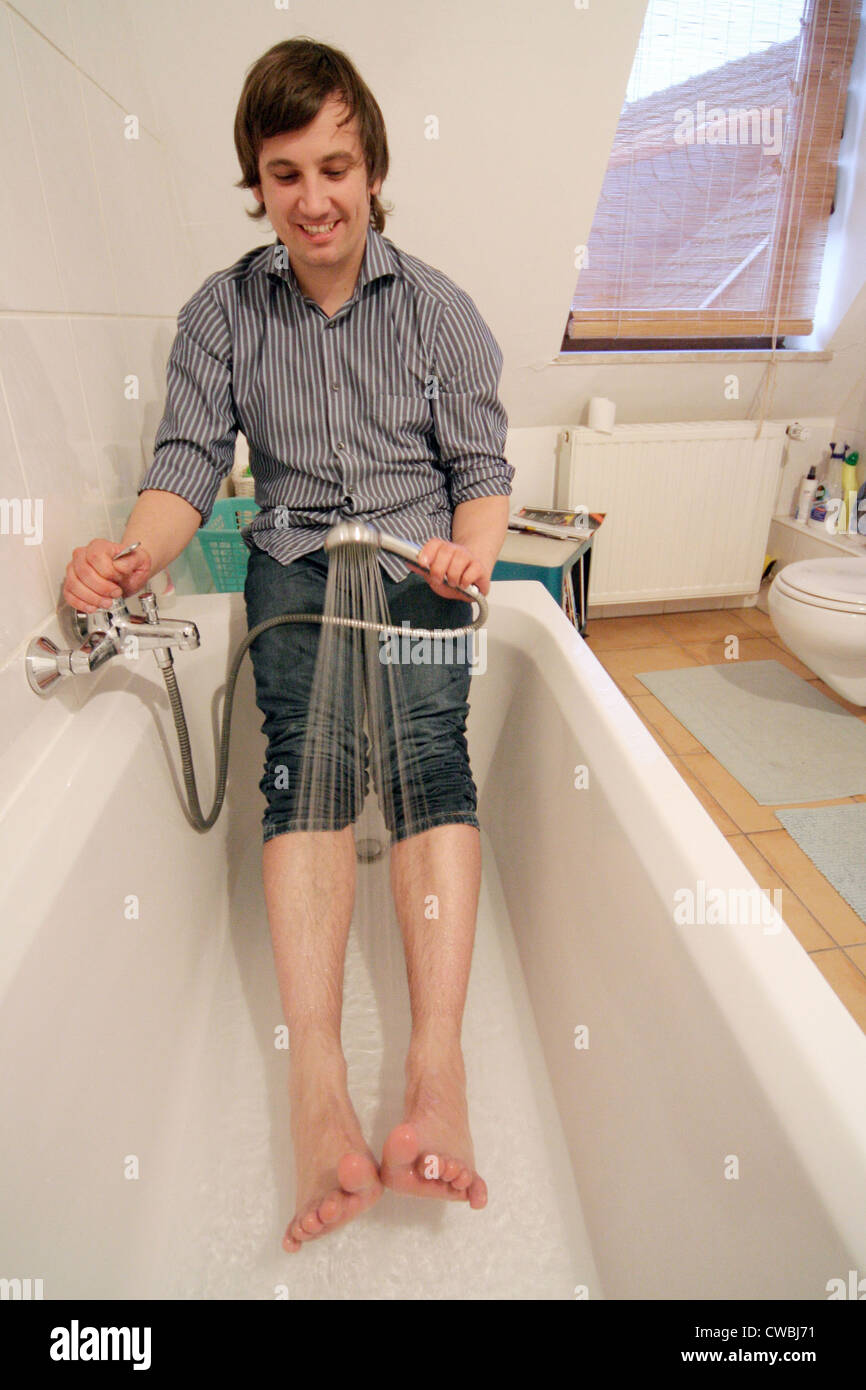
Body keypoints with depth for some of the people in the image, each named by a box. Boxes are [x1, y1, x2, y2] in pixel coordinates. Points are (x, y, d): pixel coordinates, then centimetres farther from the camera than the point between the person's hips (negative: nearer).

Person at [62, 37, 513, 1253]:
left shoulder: (439, 309, 7)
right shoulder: (220, 315, 10)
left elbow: (484, 471, 3)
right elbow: (189, 466, 2)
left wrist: (470, 549, -19)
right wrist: (134, 554, -19)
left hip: (420, 556, 0)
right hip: (296, 556, 1)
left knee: (429, 740, -28)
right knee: (304, 753, -27)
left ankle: (437, 1064, -32)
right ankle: (318, 1085, -31)